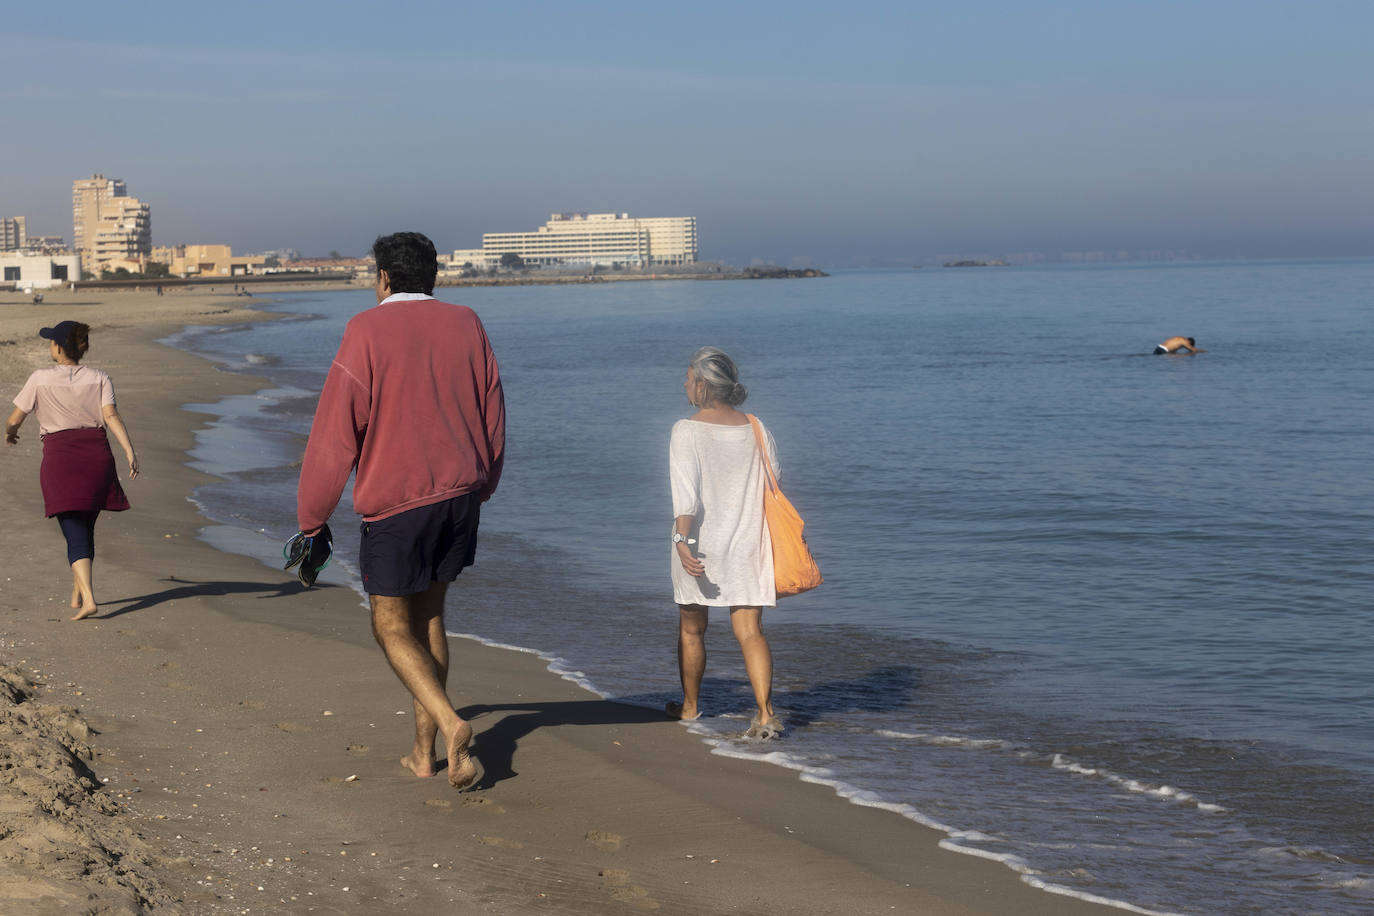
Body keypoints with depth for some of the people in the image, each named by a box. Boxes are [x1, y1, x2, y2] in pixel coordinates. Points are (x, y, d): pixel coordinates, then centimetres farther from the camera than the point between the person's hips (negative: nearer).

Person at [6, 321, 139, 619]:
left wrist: (9, 433, 30)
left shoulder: (40, 379, 0)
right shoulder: (99, 379, 6)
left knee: (76, 536, -5)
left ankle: (88, 600, -21)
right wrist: (129, 451, -15)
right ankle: (77, 595, 29)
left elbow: (14, 420, 7)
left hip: (59, 457, -3)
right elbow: (111, 417, -9)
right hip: (96, 455, 3)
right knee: (85, 530, 19)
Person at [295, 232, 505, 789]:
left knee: (392, 627, 6)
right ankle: (423, 749, 18)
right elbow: (492, 418, 11)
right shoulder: (466, 325, 5)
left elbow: (336, 430, -10)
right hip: (459, 494, 5)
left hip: (394, 499, -5)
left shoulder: (368, 331, -9)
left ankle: (450, 724, -15)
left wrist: (312, 517, -2)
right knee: (428, 617, 16)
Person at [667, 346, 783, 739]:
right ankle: (765, 711, -16)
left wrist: (683, 539, -28)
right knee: (750, 631, 1)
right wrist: (771, 546, 16)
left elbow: (685, 489, -21)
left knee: (691, 629, 16)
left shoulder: (687, 431, -10)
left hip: (699, 546, -3)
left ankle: (690, 705, 32)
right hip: (747, 545, 3)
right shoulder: (756, 431, 4)